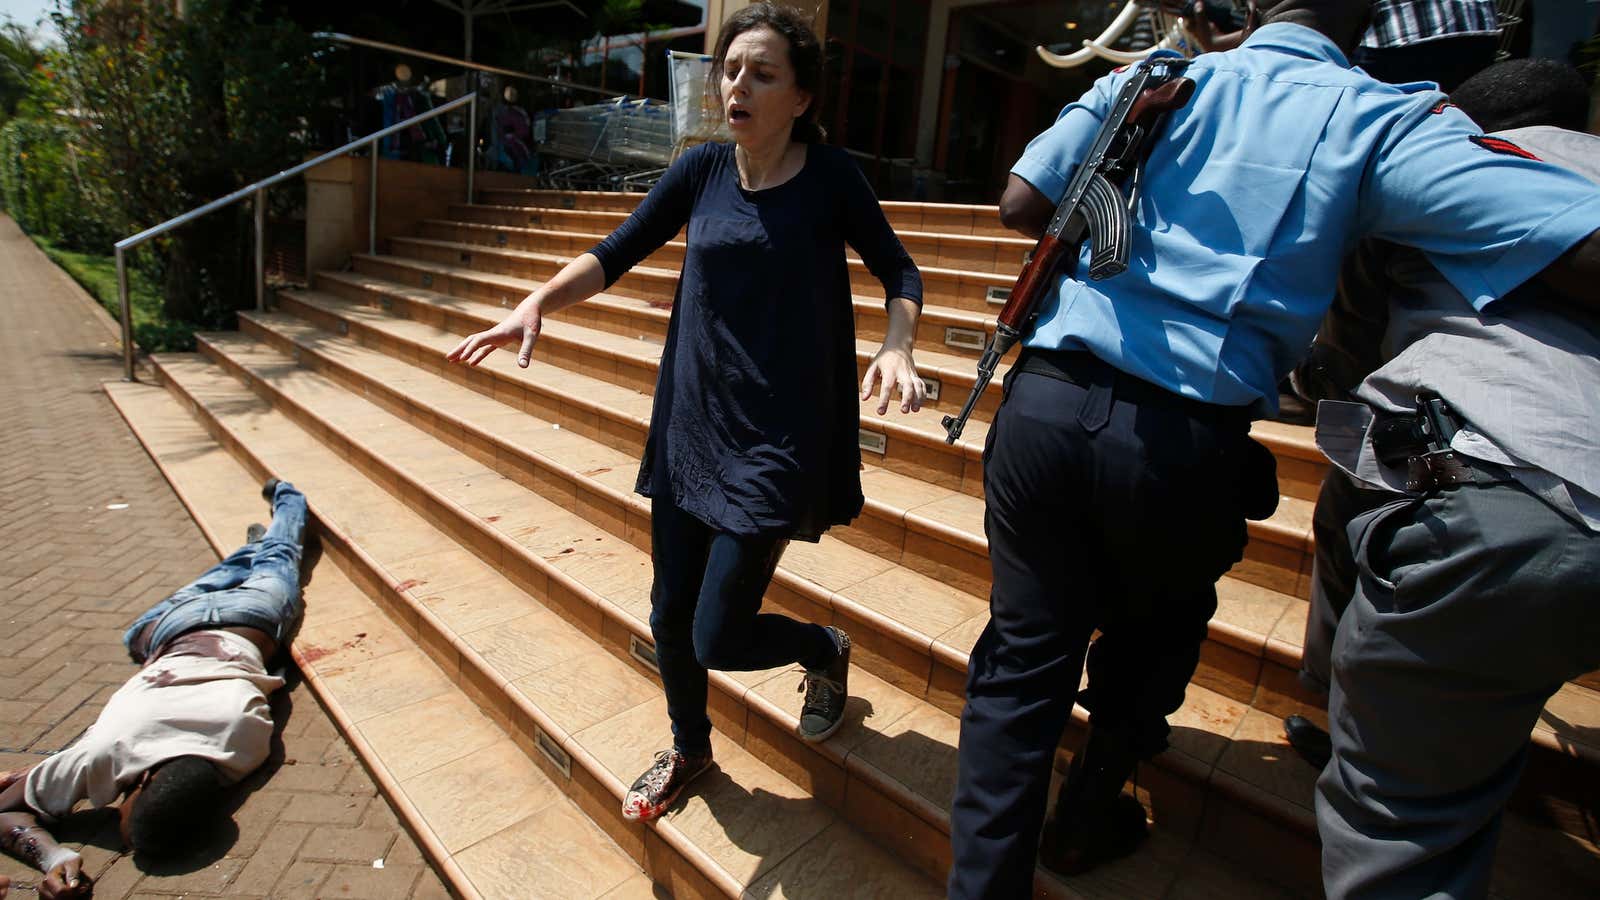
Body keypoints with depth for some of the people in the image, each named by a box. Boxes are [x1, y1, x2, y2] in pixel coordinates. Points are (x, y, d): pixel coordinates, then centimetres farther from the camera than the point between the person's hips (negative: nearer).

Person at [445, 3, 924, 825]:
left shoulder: (829, 177, -5)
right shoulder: (702, 170, 5)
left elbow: (898, 273, 1)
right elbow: (615, 255, 6)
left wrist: (896, 347, -19)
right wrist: (538, 302, -9)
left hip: (778, 441, -4)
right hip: (689, 426, 5)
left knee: (718, 639, -3)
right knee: (671, 616, 14)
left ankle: (826, 650, 31)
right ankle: (689, 748, 43)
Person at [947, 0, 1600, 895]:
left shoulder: (1152, 81, 12)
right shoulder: (1386, 119, 3)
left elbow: (1021, 203, 7)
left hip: (1046, 402, 2)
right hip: (1185, 441, -1)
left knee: (1023, 659, 14)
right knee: (1158, 633, 28)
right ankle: (1089, 818, 46)